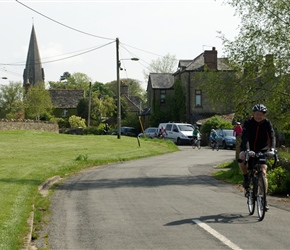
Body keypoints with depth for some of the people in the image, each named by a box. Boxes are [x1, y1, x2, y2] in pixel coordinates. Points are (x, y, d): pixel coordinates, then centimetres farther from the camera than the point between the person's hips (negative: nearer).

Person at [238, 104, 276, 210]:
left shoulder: (267, 124, -11)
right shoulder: (248, 123, -16)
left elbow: (272, 137, -23)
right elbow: (245, 137, -28)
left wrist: (272, 149, -42)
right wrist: (247, 150, -45)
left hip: (261, 150, 1)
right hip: (248, 149, -1)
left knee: (263, 172, -9)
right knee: (241, 158, -34)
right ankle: (246, 178, -7)